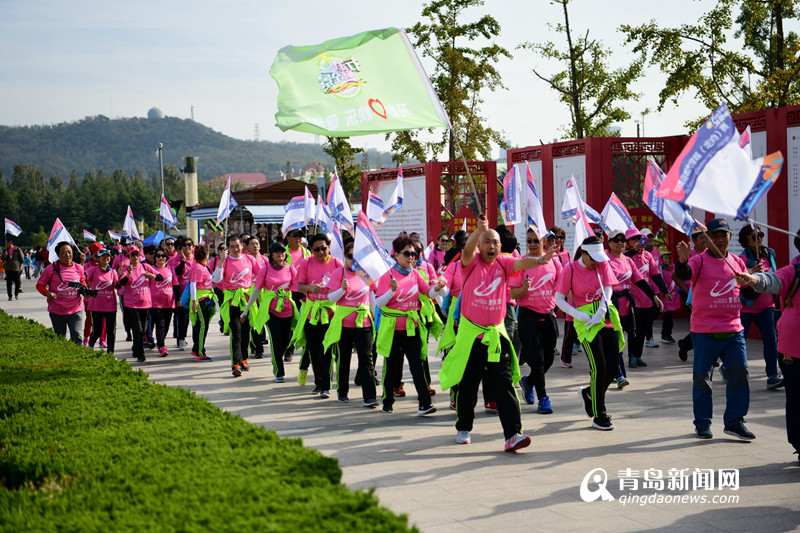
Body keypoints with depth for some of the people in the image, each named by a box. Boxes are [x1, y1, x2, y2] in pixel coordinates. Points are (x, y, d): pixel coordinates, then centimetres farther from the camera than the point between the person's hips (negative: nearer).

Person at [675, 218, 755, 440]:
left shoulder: (737, 262, 11)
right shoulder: (700, 261, -5)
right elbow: (683, 274, -25)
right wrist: (682, 260, -46)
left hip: (733, 329, 4)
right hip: (705, 330, -4)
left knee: (739, 372, -1)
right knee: (702, 376, 3)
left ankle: (734, 421, 8)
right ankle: (702, 423, 14)